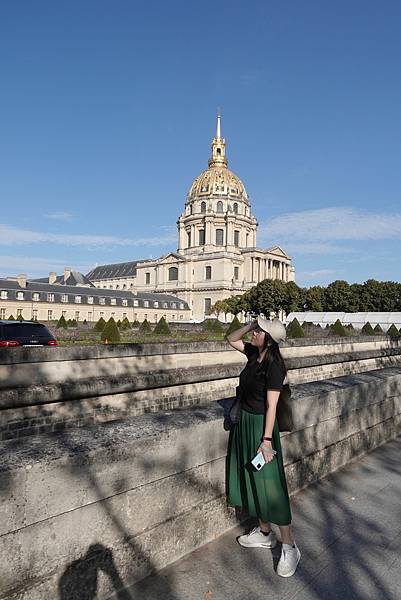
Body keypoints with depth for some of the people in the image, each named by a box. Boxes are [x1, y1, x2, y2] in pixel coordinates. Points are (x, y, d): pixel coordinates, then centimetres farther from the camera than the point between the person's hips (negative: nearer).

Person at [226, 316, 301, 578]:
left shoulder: (273, 366, -21)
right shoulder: (254, 353, -1)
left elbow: (271, 406, -21)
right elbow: (232, 339, 14)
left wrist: (267, 440, -21)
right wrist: (250, 325, -2)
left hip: (260, 425, -8)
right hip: (245, 422, 8)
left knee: (269, 485, 0)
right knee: (251, 481, 18)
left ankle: (290, 547, 15)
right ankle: (265, 533, 36)